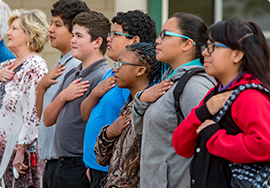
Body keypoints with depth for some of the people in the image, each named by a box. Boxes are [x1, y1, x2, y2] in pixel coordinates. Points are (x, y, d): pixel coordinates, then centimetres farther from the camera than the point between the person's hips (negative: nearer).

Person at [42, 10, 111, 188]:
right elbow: (47, 119, 13)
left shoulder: (102, 77, -14)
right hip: (64, 165, 8)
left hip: (83, 167, -8)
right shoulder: (71, 75, 13)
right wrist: (63, 96, -4)